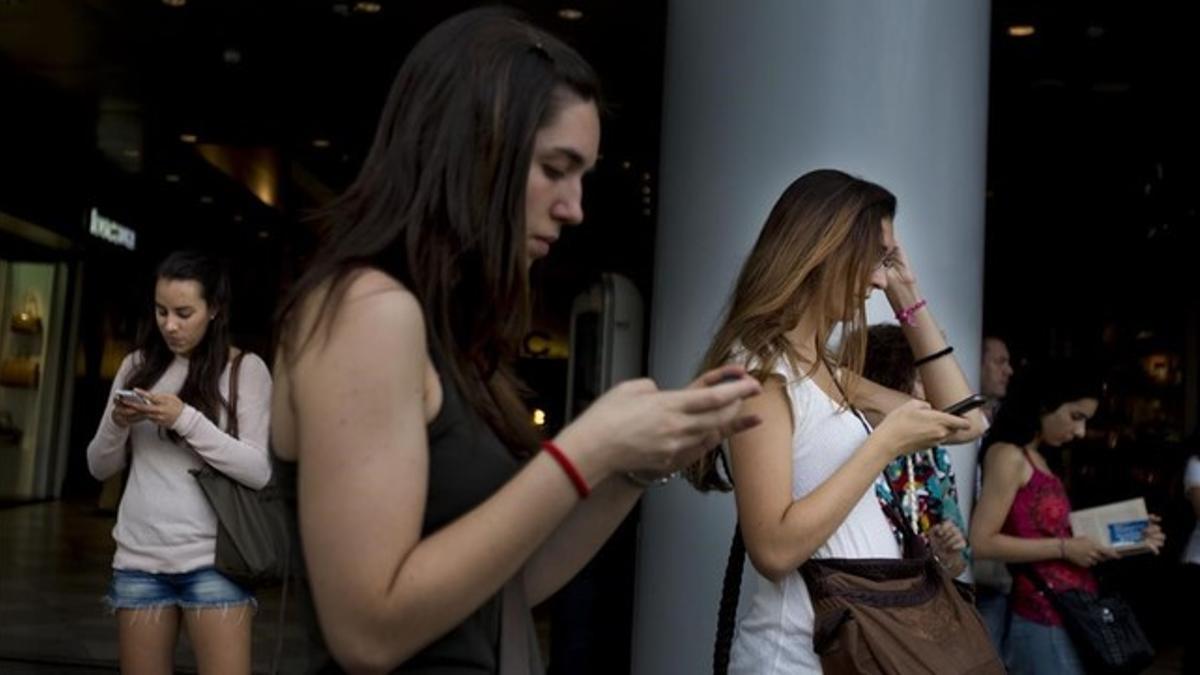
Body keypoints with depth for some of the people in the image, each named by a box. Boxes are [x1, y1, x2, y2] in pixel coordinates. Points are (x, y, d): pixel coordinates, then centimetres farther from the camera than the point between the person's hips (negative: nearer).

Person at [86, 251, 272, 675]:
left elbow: (259, 472, -10)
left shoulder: (245, 369, -2)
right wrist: (118, 424, -8)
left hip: (212, 558, -4)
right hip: (138, 557, 4)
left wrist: (185, 419, -19)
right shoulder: (137, 366, 11)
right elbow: (100, 468, 13)